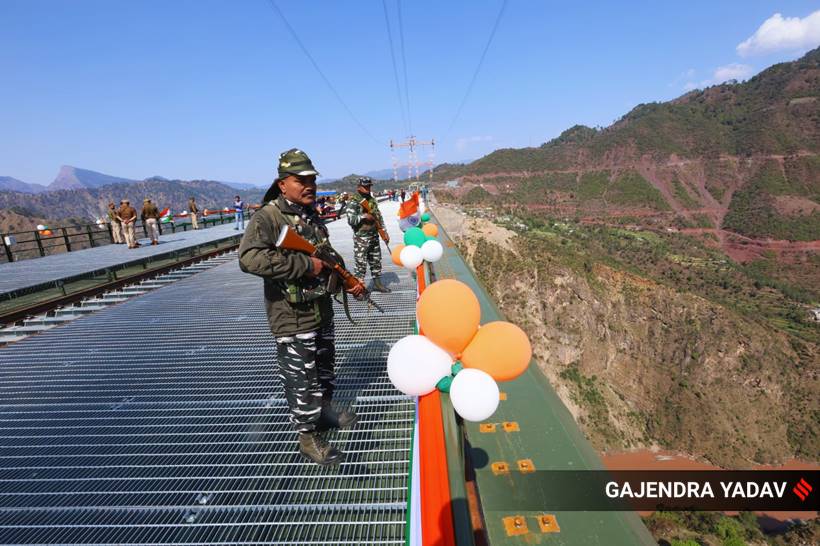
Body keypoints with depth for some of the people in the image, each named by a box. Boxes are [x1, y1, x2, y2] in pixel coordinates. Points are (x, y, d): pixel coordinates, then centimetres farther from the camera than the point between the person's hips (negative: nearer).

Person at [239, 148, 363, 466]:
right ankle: (308, 437, 23)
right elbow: (250, 258, -33)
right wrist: (305, 265, -29)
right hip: (292, 318, -8)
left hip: (322, 311, 8)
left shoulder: (313, 216, 9)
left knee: (325, 366, 24)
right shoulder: (267, 217, -17)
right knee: (300, 378, 5)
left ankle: (324, 410, 46)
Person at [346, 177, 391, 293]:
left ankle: (377, 283, 29)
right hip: (361, 238, -7)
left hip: (374, 236, 7)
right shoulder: (353, 202, -10)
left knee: (376, 261, 15)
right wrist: (363, 216, -24)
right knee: (361, 264, -5)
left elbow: (379, 216, 16)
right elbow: (350, 220, -19)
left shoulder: (372, 200, 12)